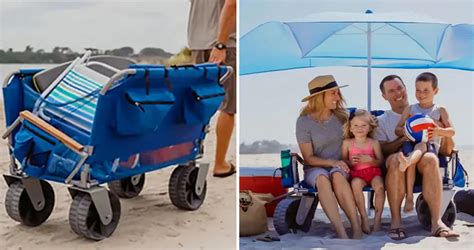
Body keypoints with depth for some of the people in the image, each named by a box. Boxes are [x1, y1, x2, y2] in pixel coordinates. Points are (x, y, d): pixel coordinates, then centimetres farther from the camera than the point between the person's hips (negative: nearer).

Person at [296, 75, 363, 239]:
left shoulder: (341, 116, 3)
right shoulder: (304, 121, -7)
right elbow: (308, 158, -7)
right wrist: (332, 162, -22)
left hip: (339, 166, 2)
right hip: (315, 168, -2)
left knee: (337, 175, -35)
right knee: (322, 178, -37)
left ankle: (357, 227, -41)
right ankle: (341, 232, -45)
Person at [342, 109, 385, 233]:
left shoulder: (374, 143, 7)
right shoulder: (347, 143, 9)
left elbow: (381, 161, 4)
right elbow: (343, 160, 10)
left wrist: (370, 160, -14)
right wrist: (350, 162, -12)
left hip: (373, 171, 0)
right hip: (356, 173, 0)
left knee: (379, 186, -32)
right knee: (355, 184, -36)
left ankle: (378, 218, -14)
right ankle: (364, 217, -24)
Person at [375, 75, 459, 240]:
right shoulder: (382, 121, 19)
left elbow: (445, 150, 15)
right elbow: (382, 151, 0)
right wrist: (405, 138, -12)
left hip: (421, 166, 1)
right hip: (396, 169, -1)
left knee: (430, 158, -35)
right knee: (396, 159, -37)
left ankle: (436, 221, -39)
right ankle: (396, 221, -34)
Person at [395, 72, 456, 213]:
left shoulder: (440, 111, 14)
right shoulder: (410, 109, 19)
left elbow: (452, 132, 6)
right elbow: (397, 130, 15)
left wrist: (439, 131, -18)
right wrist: (406, 130, -10)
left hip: (430, 145, -1)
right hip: (411, 143, 1)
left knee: (421, 145, -37)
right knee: (409, 150, -34)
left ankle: (406, 161, -73)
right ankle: (409, 197, -39)